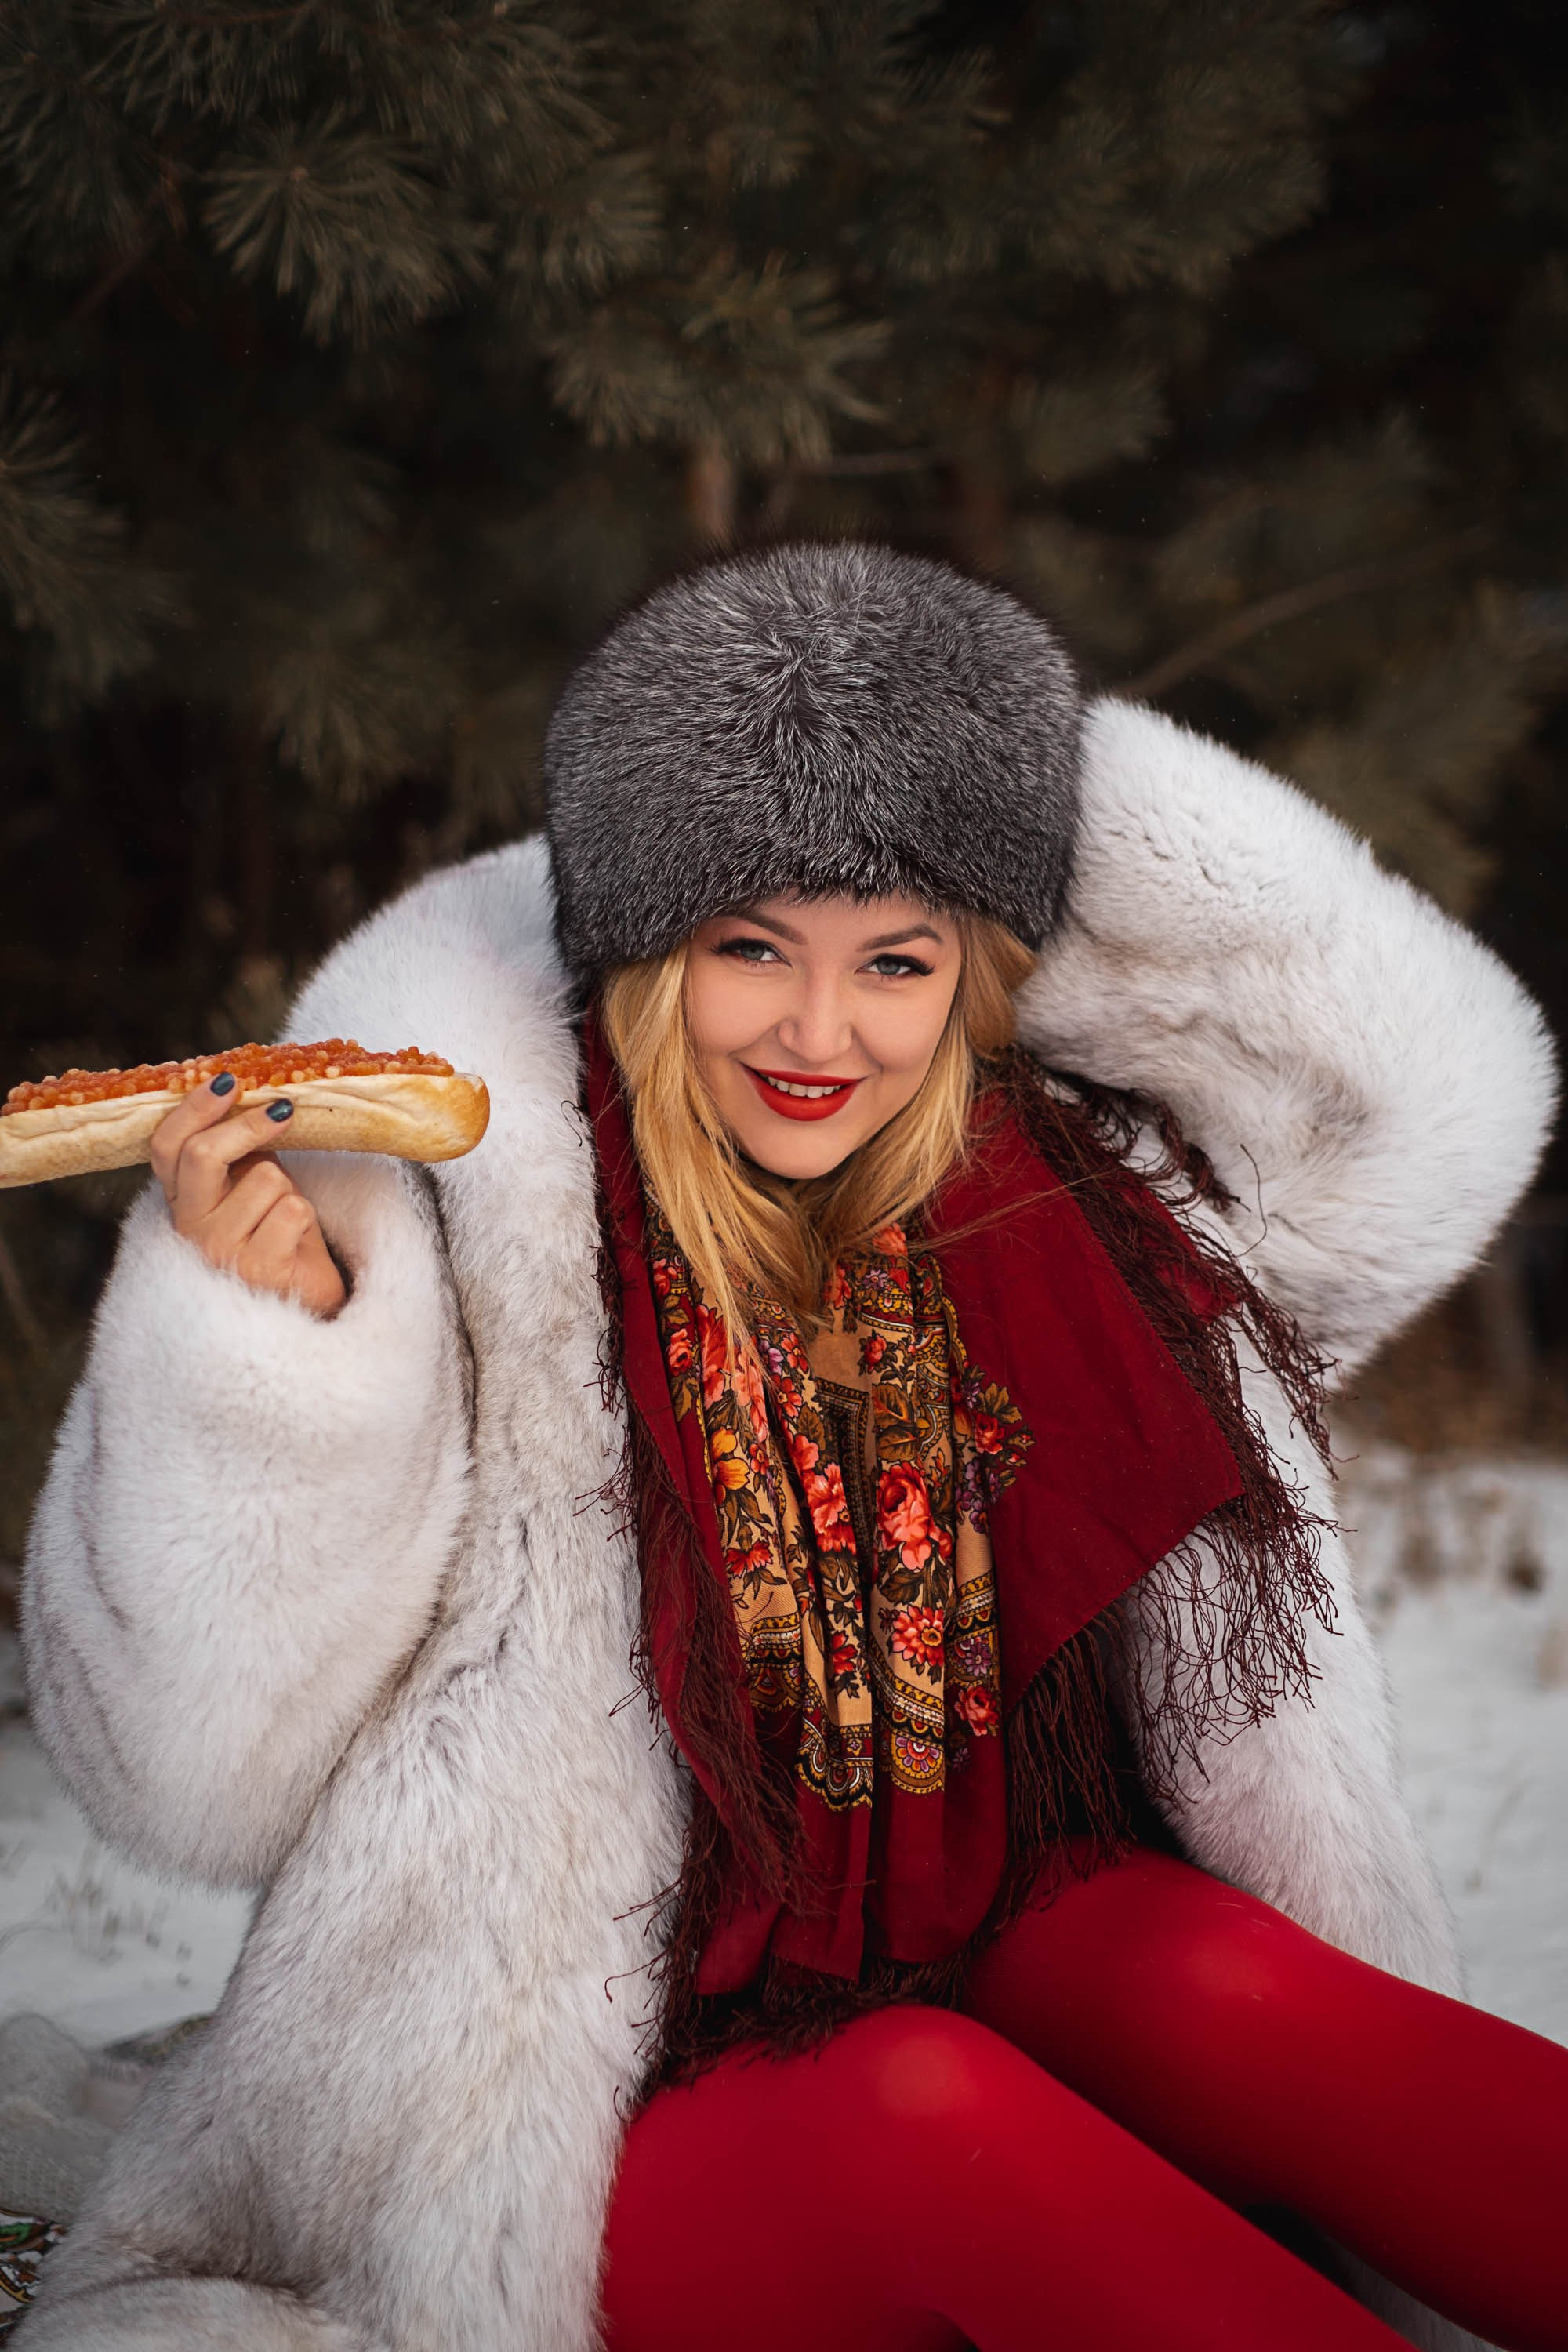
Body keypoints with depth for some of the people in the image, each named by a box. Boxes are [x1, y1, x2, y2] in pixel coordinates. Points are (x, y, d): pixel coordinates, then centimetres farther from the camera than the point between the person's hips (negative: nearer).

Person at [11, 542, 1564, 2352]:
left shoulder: (1044, 1201, 2)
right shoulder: (444, 1232, -12)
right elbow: (199, 1767, -9)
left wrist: (1006, 773, -4)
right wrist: (259, 1344, -26)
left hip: (1018, 1980, 4)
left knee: (1206, 1975, -26)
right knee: (916, 2097, -32)